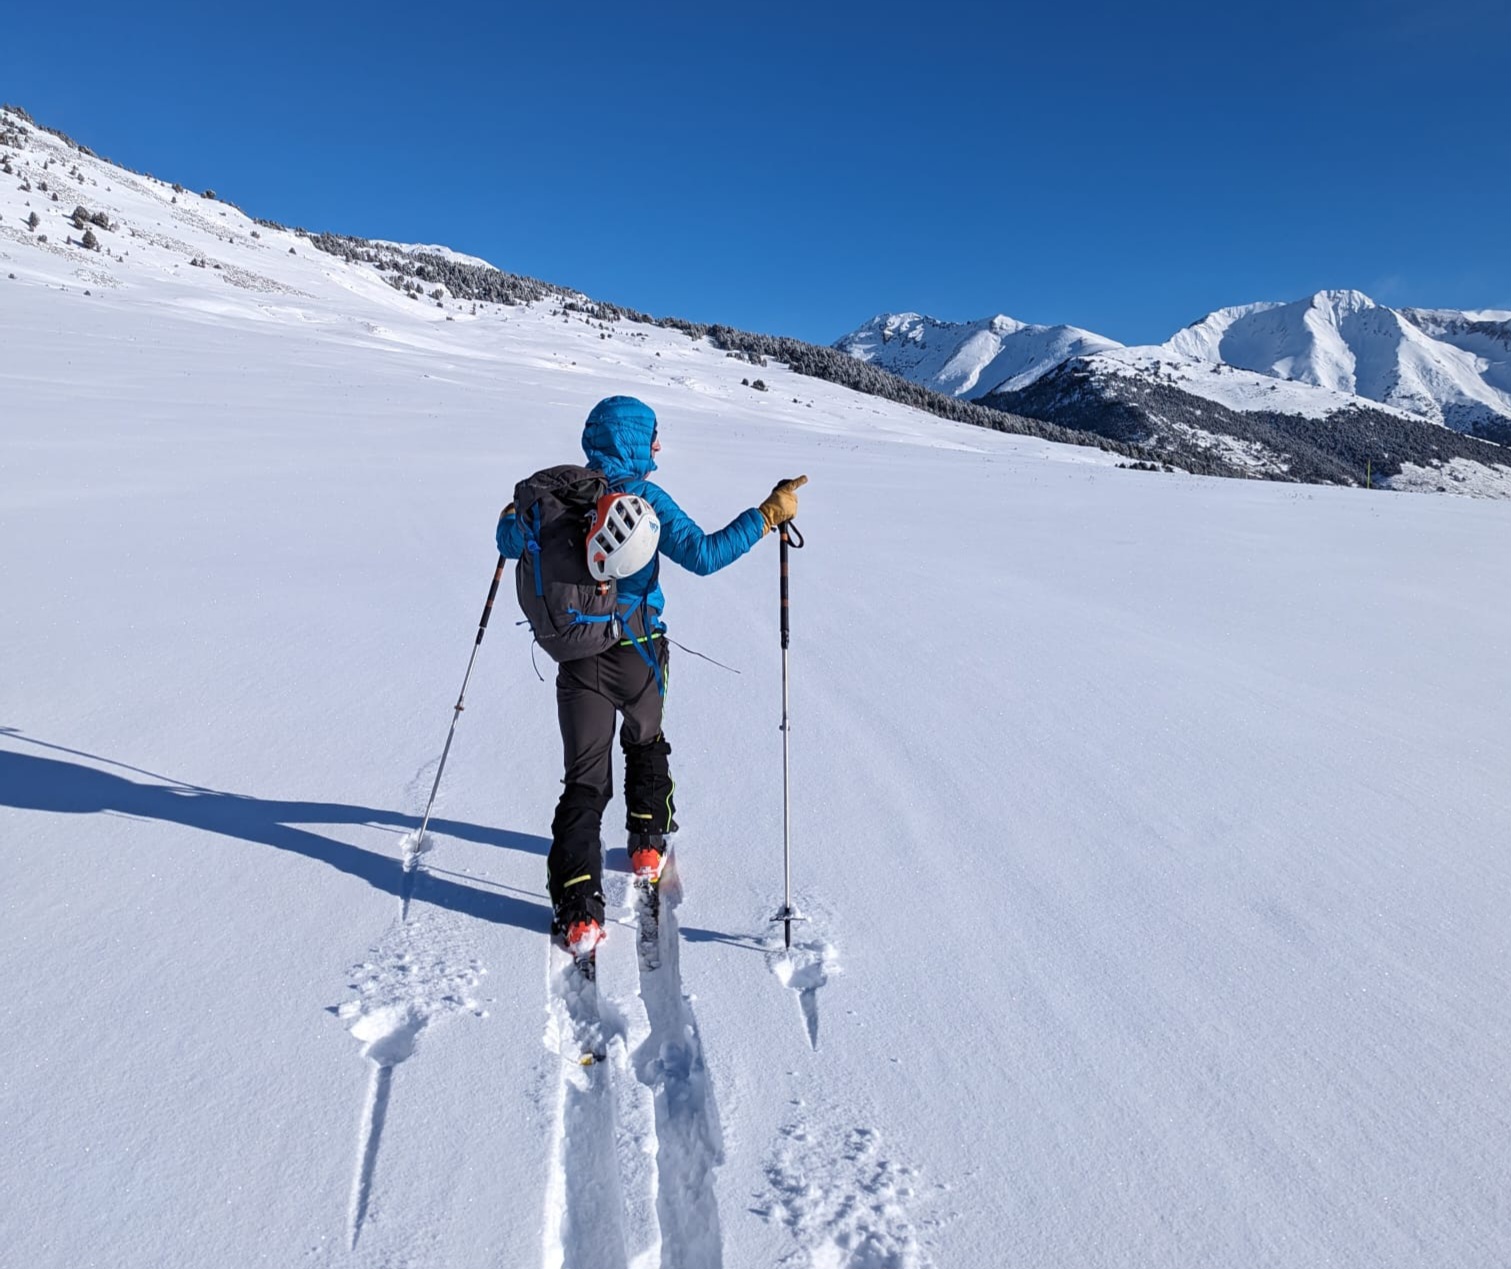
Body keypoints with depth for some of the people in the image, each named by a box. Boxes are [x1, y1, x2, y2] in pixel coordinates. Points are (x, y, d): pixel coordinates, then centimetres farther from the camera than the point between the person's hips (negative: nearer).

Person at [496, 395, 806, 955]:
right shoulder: (647, 500, -11)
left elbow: (511, 542, 11)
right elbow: (702, 555, -22)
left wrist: (512, 515, 34)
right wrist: (767, 514, -16)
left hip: (579, 658, 2)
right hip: (638, 655, -2)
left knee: (584, 778, 4)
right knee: (646, 745, 28)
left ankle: (578, 911, -4)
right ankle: (647, 847, 39)